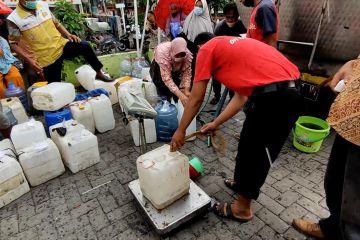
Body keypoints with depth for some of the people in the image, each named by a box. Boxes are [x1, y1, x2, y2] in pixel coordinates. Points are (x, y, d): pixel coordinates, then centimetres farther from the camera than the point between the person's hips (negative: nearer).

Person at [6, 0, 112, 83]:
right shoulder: (14, 19, -10)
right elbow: (13, 44, -6)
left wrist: (68, 34, -4)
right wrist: (29, 60, -18)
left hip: (61, 45, 2)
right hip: (46, 58, -2)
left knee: (85, 46, -23)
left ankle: (99, 73, -8)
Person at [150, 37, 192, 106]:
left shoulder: (188, 55, -33)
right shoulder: (163, 53, -43)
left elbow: (186, 73, -28)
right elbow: (166, 78, -47)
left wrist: (186, 91, -43)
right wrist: (180, 95, -56)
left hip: (175, 69, 3)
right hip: (158, 66, -3)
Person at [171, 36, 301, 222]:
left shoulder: (207, 49, 5)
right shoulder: (233, 47, 28)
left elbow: (196, 99, 4)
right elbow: (241, 97, 24)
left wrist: (180, 130, 15)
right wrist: (215, 123, 29)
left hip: (276, 94, -9)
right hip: (290, 89, 9)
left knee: (255, 152, 7)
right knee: (248, 143, 23)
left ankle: (242, 208, 28)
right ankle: (241, 183, 45)